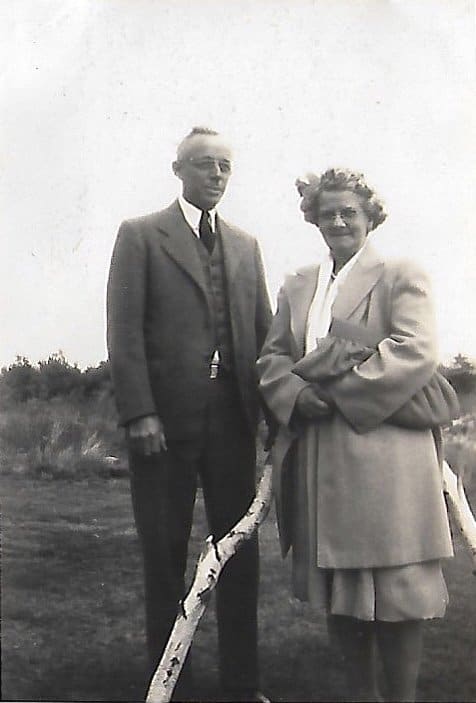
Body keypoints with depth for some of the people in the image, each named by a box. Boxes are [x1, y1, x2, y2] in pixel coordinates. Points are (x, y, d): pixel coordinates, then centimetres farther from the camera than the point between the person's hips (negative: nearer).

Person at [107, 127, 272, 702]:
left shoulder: (246, 245, 16)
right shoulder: (140, 235, 3)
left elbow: (263, 331, 13)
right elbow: (124, 330, -6)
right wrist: (138, 412, -15)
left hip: (233, 417, 4)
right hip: (164, 417, -4)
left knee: (240, 549, 9)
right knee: (164, 554, 6)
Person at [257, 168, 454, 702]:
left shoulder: (402, 277, 1)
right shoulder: (296, 286, 17)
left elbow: (416, 353, -12)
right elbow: (272, 356, 13)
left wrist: (340, 391, -15)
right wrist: (298, 395, -7)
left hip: (383, 452, -5)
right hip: (317, 461, 6)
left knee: (393, 586, 1)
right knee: (336, 587, 12)